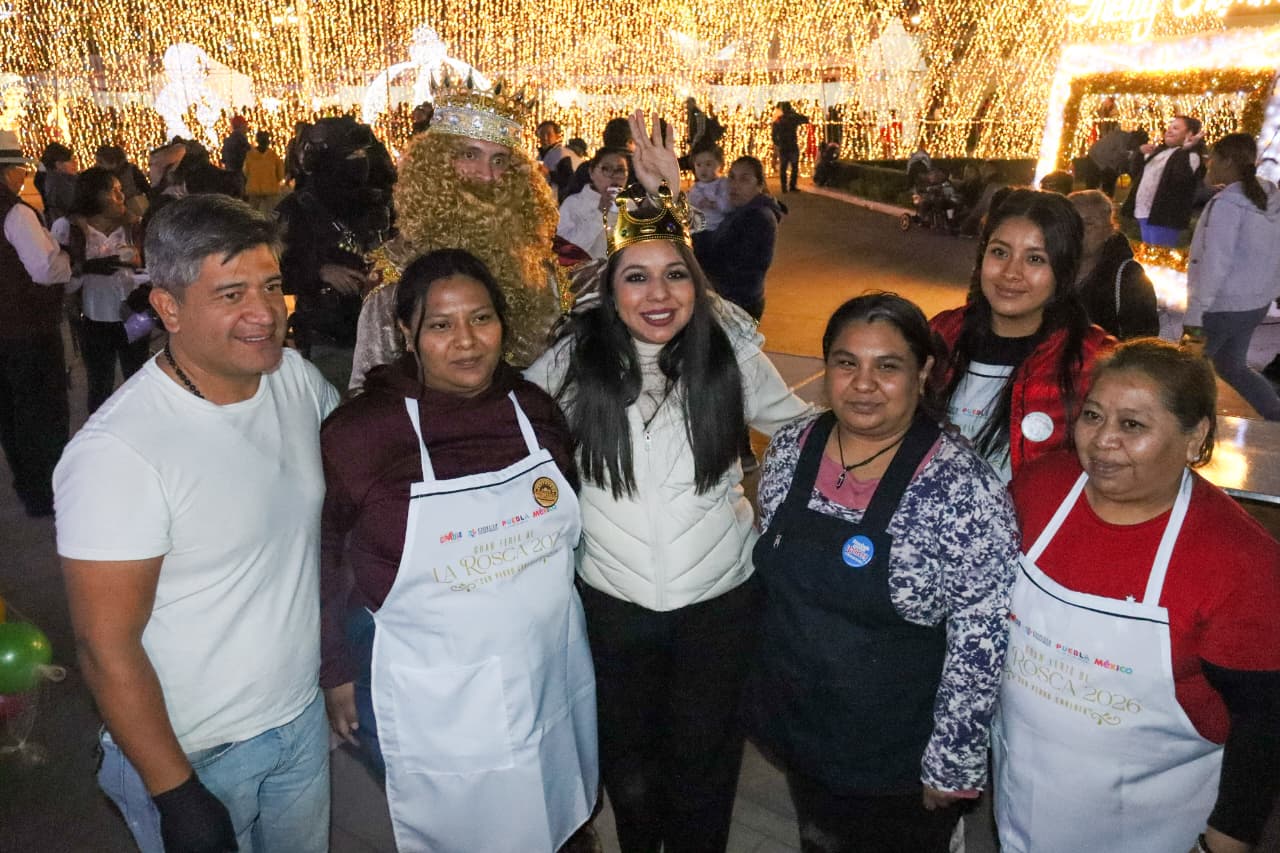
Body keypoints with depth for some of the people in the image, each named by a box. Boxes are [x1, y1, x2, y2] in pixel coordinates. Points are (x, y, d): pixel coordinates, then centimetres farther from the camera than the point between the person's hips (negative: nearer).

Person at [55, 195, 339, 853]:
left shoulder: (299, 378, -8)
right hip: (194, 753, -5)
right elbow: (106, 646, -21)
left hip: (304, 715, 6)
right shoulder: (116, 453, -26)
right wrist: (177, 796, -17)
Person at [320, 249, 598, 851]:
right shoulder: (359, 433, -18)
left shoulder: (534, 407, -6)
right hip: (432, 704, -3)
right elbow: (318, 557, -6)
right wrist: (336, 672, 0)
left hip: (552, 681, 4)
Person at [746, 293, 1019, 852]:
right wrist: (764, 687, 11)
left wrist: (952, 767, -14)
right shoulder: (789, 448, -8)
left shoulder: (965, 490, -25)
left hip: (899, 759, -4)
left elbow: (979, 645, -19)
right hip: (794, 729, 5)